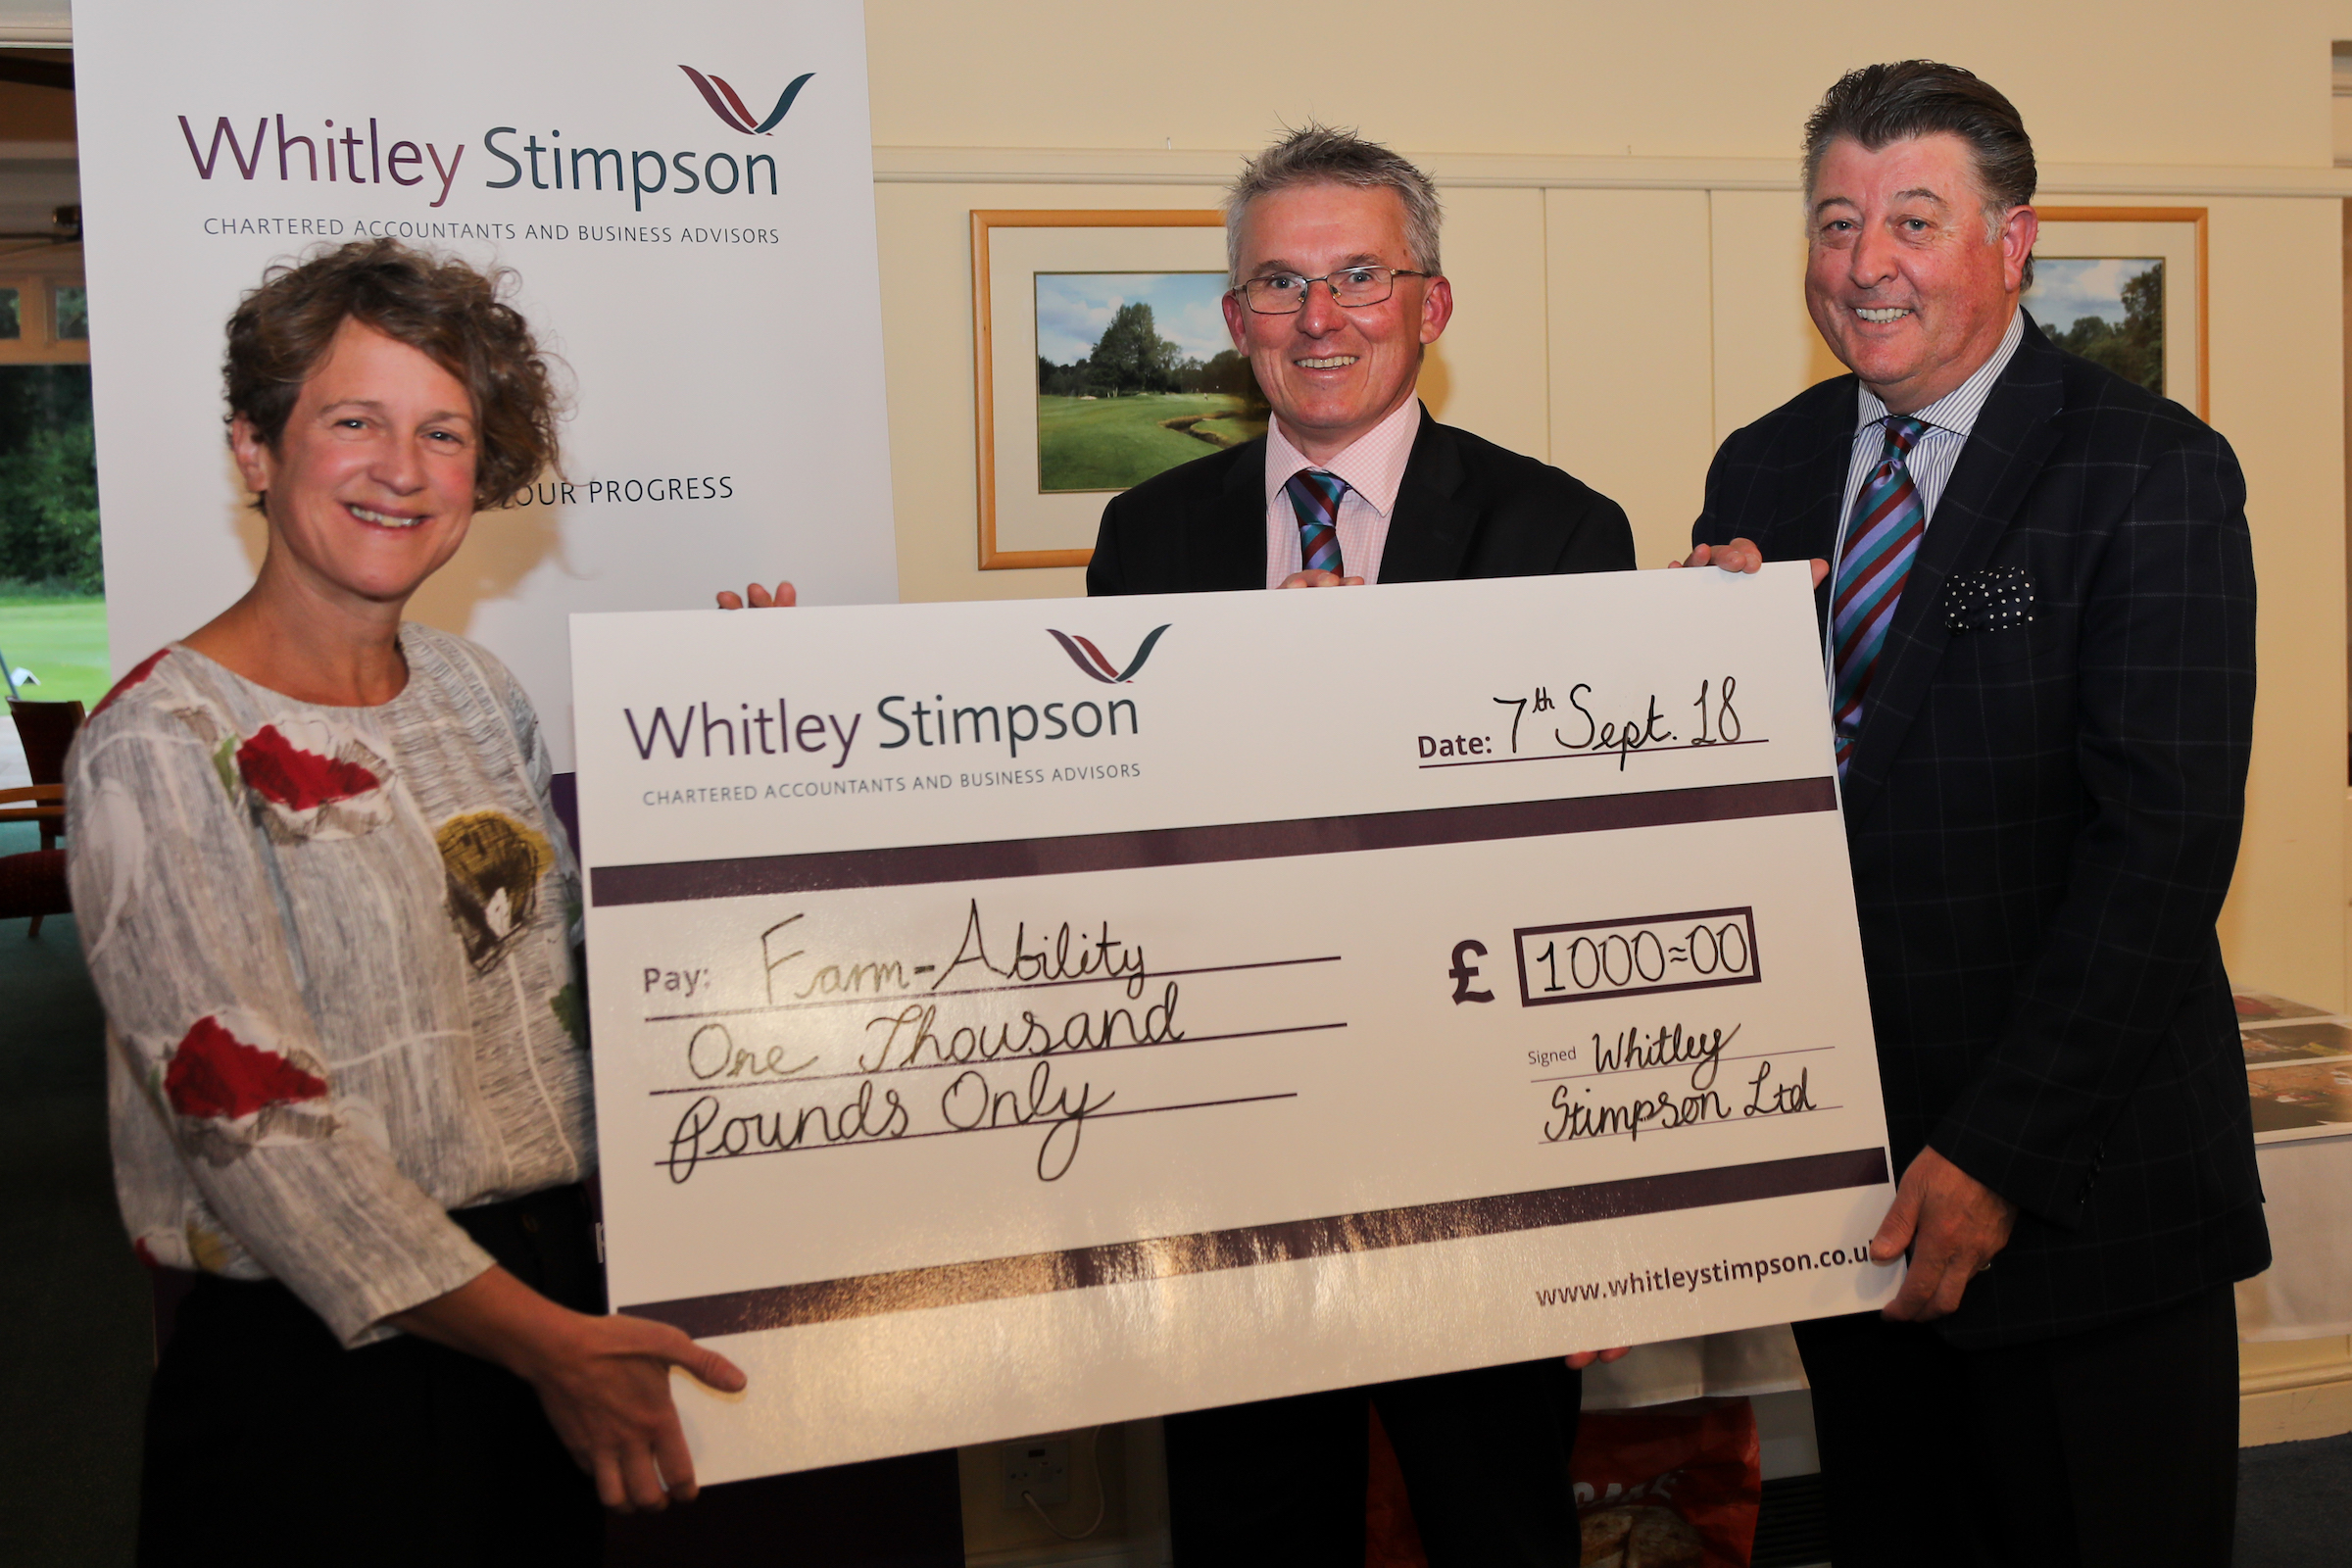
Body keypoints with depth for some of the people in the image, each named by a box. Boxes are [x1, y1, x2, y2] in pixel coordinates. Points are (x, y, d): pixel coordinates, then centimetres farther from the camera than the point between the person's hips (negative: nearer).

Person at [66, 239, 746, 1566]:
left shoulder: (479, 691, 7)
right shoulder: (164, 748, -14)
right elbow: (251, 1118, -19)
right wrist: (545, 1344, -21)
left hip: (555, 1295, 6)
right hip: (321, 1368, -6)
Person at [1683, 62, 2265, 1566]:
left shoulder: (2152, 472, -8)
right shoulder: (1763, 471, 7)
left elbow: (2163, 841, -15)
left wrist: (1997, 1156, -19)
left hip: (2083, 1188, -4)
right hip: (1844, 1189, 5)